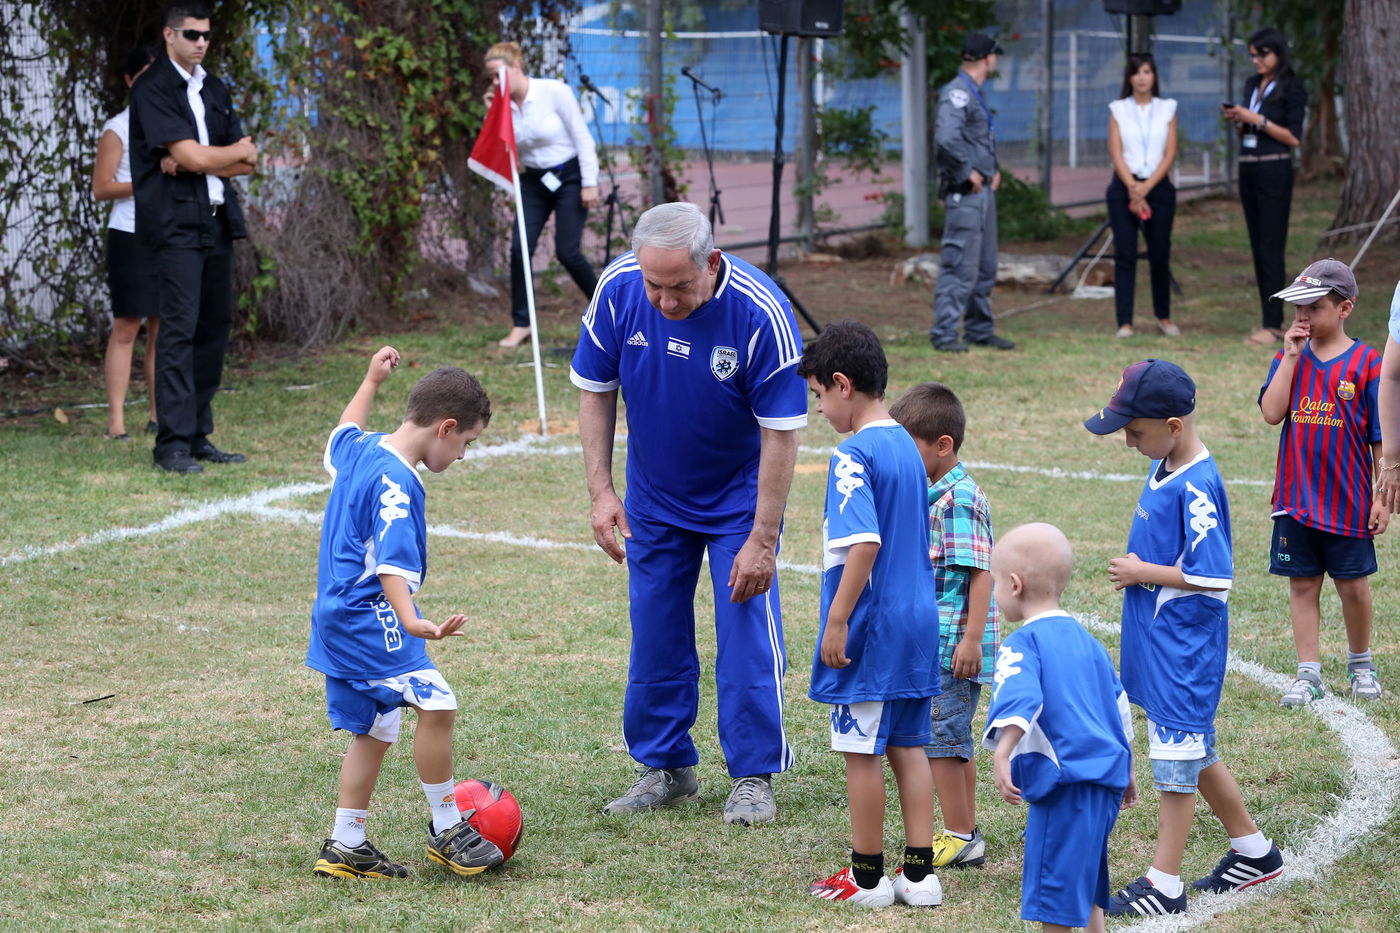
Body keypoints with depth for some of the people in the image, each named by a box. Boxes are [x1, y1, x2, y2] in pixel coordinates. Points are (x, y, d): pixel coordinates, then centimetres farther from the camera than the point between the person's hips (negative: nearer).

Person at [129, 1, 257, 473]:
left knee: (214, 328, 6)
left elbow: (246, 162, 12)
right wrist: (238, 152, 3)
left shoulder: (214, 90, 18)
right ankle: (172, 443, -13)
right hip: (176, 221, -7)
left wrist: (206, 160, -7)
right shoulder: (152, 89, -6)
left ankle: (198, 436, 11)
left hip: (217, 220, 7)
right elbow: (192, 156, -15)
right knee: (179, 330, -12)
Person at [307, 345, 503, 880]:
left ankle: (345, 849, 19)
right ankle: (447, 830, -9)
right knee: (436, 704, -18)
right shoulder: (395, 484, -20)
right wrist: (411, 622, -45)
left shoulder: (359, 450, 8)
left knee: (375, 731, 15)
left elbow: (343, 434, 35)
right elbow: (391, 565, -31)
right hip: (369, 619, -11)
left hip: (339, 619, 11)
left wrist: (372, 381, 46)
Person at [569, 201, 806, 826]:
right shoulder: (618, 288, -20)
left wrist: (762, 540, -22)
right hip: (654, 497, 3)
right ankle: (664, 767, 22)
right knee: (655, 633, 7)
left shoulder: (760, 312, -29)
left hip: (740, 495, -3)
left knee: (747, 633, -6)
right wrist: (600, 491, -10)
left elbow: (780, 433, -23)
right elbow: (595, 390, -4)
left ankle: (754, 776, 7)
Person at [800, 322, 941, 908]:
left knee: (862, 751, 3)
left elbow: (864, 544, -25)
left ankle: (867, 876, 11)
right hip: (917, 620, 8)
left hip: (871, 627, -8)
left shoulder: (854, 455, -16)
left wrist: (836, 622, -20)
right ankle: (919, 873, 14)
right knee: (908, 747, 12)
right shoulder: (907, 447, 10)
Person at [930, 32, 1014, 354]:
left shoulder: (975, 94, 17)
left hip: (983, 191, 10)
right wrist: (968, 173, -21)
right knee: (960, 265, -10)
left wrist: (994, 170, 16)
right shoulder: (957, 93, -15)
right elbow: (946, 138, -29)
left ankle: (980, 330, 23)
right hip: (964, 194, -10)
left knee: (985, 267, 15)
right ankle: (944, 333, -7)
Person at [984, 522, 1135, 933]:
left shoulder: (1023, 644, -7)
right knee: (1086, 884, 20)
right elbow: (1119, 704, 25)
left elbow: (1019, 699, -26)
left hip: (1064, 782, -9)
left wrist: (1002, 756, -38)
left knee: (1053, 888, -3)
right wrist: (1125, 771, 36)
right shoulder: (1086, 640, 18)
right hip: (1106, 776, 9)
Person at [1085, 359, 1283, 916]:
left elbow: (1214, 577, -25)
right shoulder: (1162, 469, 7)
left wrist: (1143, 573, -17)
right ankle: (1254, 853, 33)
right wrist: (1136, 569, 5)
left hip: (1185, 648, -10)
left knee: (1177, 759, -1)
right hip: (1159, 641, 10)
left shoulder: (1197, 488, -23)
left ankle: (1165, 886, 7)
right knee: (1194, 753, 19)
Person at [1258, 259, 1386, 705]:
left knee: (1353, 585, 8)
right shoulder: (1290, 357, 5)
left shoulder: (1366, 364, -5)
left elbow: (1380, 438, -3)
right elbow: (1272, 412, -10)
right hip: (1295, 498, 3)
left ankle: (1360, 664, 29)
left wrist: (1383, 497, -5)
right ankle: (1308, 674, 12)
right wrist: (1291, 355, -12)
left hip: (1348, 501, -3)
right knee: (1302, 583, 5)